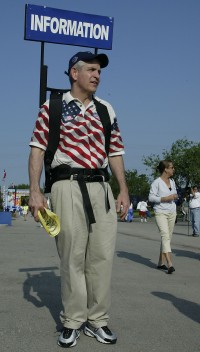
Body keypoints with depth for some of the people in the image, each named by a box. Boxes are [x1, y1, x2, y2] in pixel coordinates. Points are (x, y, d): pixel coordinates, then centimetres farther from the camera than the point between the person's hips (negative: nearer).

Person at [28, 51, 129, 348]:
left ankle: (97, 320, 15)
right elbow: (37, 149, 1)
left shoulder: (106, 110, 16)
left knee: (102, 255, 2)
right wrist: (35, 191, -8)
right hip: (68, 185, -4)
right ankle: (72, 322, 12)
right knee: (72, 255, -1)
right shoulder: (53, 107, 5)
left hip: (101, 186, 4)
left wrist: (123, 190, 8)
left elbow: (115, 152, 16)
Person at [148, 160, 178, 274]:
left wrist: (175, 196, 3)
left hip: (172, 213, 7)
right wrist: (165, 198, -18)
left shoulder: (172, 181, 14)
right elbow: (151, 197, -11)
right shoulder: (157, 182, -8)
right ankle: (170, 264, -27)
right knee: (165, 236, -19)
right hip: (161, 213, -7)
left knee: (168, 237, 8)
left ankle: (161, 263, 17)